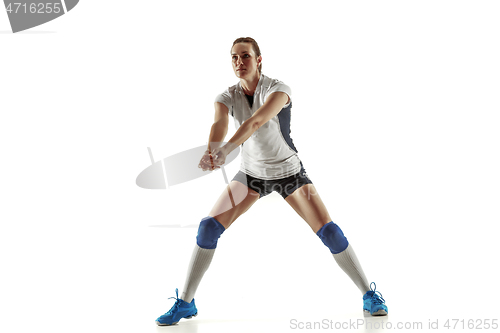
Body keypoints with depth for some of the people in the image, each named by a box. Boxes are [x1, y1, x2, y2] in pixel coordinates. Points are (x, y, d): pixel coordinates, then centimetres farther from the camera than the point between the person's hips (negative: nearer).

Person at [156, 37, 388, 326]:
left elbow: (255, 121, -41)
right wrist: (211, 150, -57)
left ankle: (370, 296, 4)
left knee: (328, 231, -13)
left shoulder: (278, 89, -22)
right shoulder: (227, 97, -11)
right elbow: (219, 124, -33)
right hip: (251, 174, 3)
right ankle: (186, 303, 3)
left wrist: (226, 149, -57)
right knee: (208, 227, -10)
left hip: (290, 172, -3)